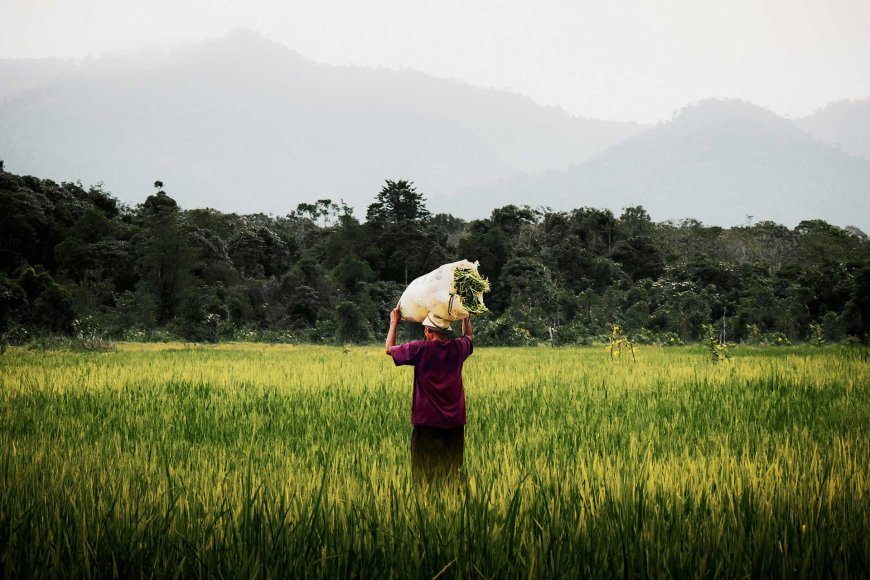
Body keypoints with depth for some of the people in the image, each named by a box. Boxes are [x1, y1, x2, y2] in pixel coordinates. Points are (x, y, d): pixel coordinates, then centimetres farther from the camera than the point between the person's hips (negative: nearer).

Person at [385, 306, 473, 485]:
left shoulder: (420, 349, -13)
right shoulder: (458, 348, -2)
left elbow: (389, 349, 4)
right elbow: (468, 336, 24)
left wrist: (394, 322, 15)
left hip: (427, 421, -4)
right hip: (455, 421, 4)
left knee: (424, 473, 2)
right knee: (453, 471, 10)